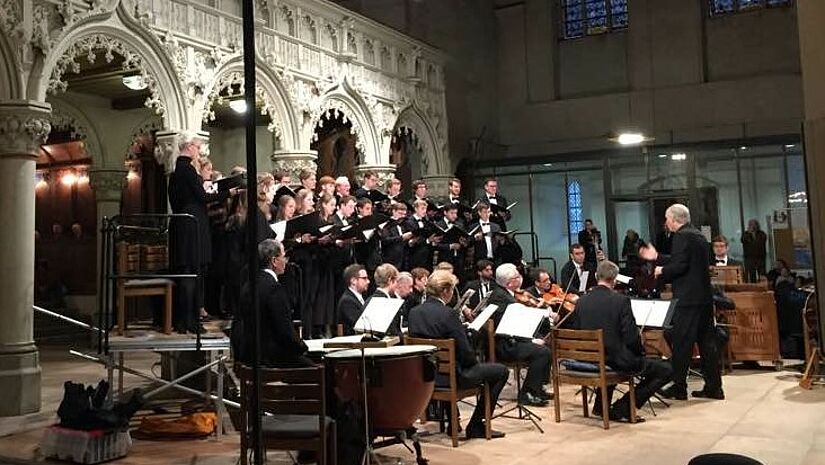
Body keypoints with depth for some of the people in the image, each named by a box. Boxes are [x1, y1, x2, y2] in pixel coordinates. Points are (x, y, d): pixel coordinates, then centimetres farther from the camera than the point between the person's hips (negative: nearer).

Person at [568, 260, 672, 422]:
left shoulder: (581, 301, -1)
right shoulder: (621, 300, -15)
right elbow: (631, 337, -17)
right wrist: (641, 352, 4)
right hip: (618, 361, -6)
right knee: (666, 370, 7)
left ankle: (601, 405, 34)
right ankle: (624, 406, 2)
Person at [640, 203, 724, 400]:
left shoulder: (682, 236, -12)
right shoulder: (699, 236, 17)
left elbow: (680, 266, -21)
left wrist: (662, 271, -3)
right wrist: (657, 258, 24)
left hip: (688, 298, -9)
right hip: (704, 297, 9)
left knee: (681, 342, -2)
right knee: (707, 341, 11)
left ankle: (679, 387, 3)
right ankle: (713, 387, 15)